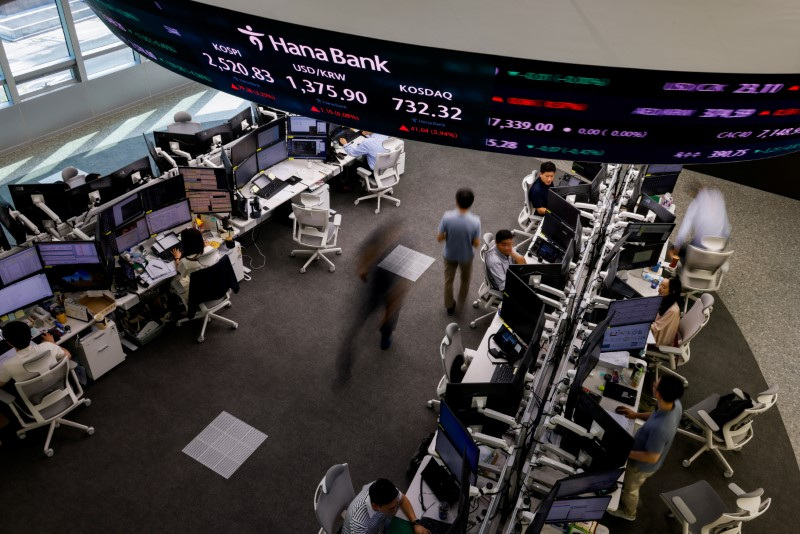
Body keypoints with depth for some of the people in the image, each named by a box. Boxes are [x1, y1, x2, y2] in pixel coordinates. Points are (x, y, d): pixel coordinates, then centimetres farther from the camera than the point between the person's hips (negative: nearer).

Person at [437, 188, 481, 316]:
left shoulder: (447, 217, -28)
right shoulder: (475, 221, -29)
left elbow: (439, 238, -17)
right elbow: (476, 244, -18)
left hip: (449, 255, 1)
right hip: (466, 256, 0)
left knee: (448, 281, 25)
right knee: (465, 279, 30)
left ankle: (450, 307, 43)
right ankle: (461, 301, 51)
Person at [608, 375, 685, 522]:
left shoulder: (659, 428, -47)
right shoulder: (675, 404, -24)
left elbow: (652, 457, -31)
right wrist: (636, 414, -4)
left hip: (642, 465, -6)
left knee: (630, 488, 27)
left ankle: (628, 512, 56)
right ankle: (627, 499, 65)